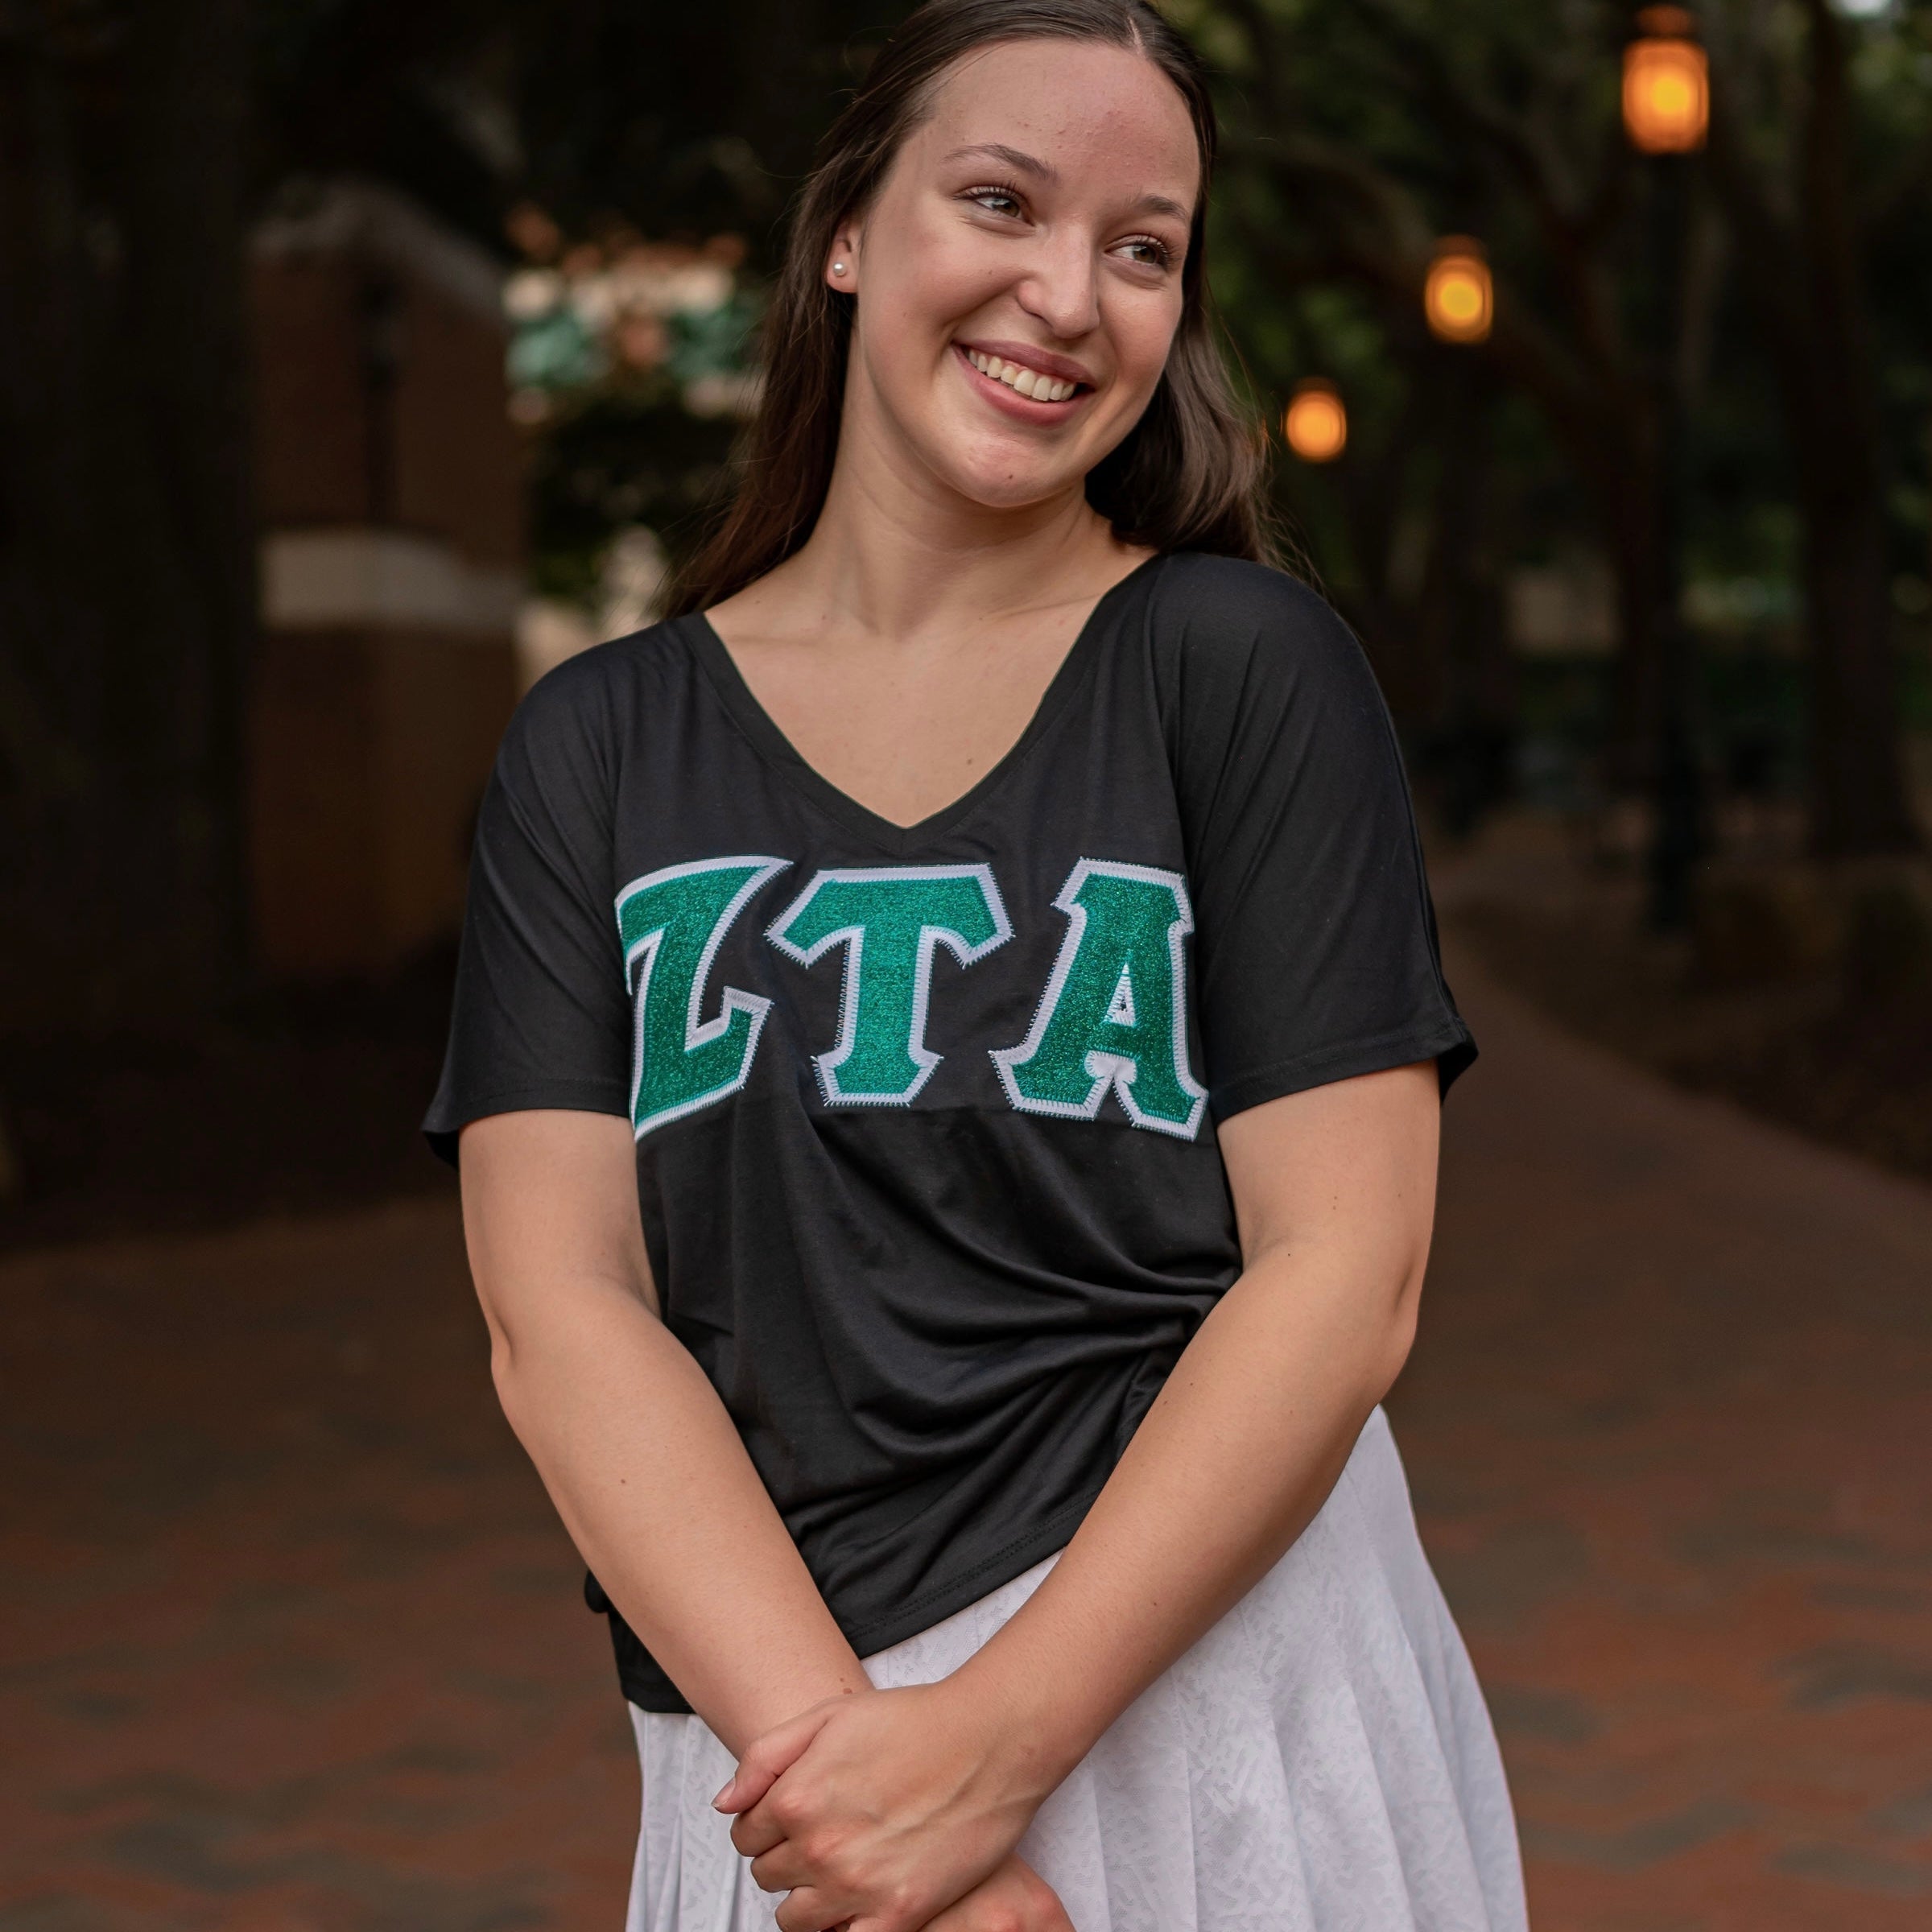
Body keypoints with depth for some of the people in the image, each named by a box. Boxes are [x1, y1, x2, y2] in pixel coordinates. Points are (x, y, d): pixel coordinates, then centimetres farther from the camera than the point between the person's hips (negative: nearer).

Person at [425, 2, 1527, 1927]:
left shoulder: (1245, 664, -4)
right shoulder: (597, 744, 2)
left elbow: (1345, 1266, -10)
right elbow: (560, 1309, -5)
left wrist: (995, 1737, -18)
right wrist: (831, 1741, -18)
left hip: (1198, 1668, -1)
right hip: (761, 1711, 2)